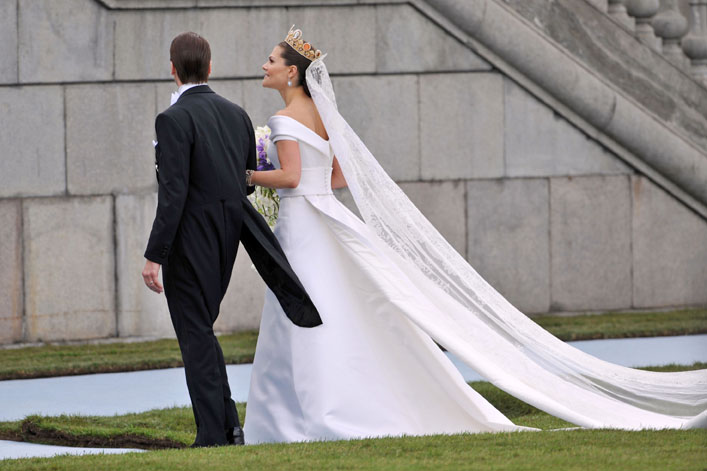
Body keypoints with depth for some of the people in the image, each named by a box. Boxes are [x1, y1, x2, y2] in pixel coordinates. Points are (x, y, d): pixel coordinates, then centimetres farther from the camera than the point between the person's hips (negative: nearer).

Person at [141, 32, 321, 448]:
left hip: (190, 241, -7)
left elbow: (173, 194, -19)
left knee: (195, 335, -1)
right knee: (202, 331, 17)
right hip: (229, 238, 7)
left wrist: (155, 256, -17)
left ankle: (213, 435, -2)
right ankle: (229, 426, 14)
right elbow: (249, 182, 15)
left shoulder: (174, 119, -14)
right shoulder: (237, 114, 9)